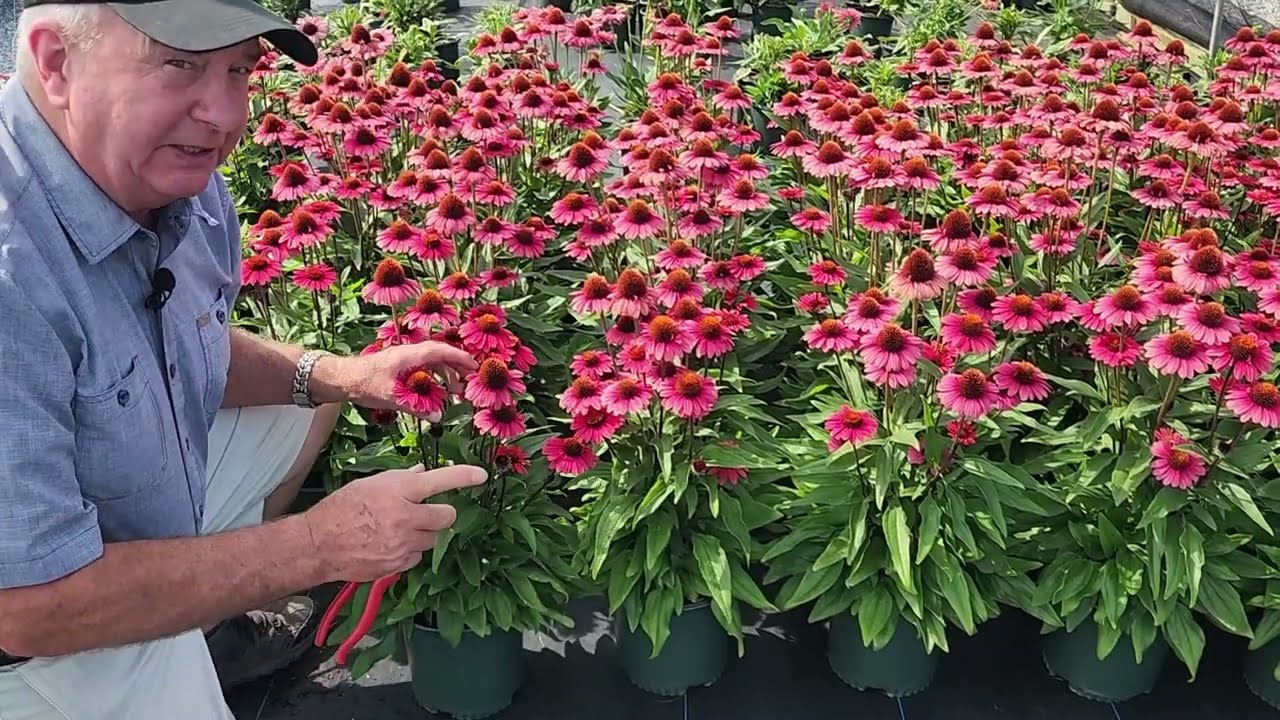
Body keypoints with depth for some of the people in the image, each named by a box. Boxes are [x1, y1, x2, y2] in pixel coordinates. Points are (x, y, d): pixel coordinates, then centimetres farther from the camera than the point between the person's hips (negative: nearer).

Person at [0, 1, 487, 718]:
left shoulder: (182, 178, -10)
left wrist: (336, 375, -9)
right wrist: (320, 546, -25)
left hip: (156, 506, 8)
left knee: (311, 401, 14)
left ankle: (216, 617, 22)